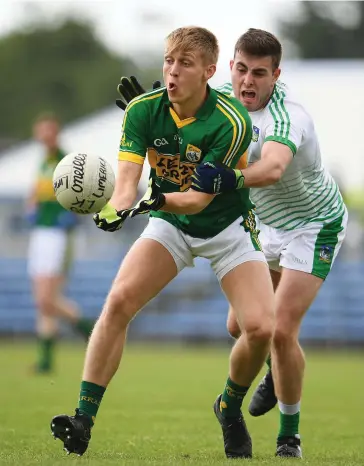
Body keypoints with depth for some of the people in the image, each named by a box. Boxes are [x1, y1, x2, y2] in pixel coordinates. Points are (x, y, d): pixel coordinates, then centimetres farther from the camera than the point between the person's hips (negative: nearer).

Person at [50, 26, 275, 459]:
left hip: (226, 226, -2)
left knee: (259, 327, -18)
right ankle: (83, 419, -19)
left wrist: (159, 200, -48)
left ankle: (230, 408, 14)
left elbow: (201, 196, -28)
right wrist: (117, 209, -47)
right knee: (118, 300, -21)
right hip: (170, 226, 2)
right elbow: (127, 179, -24)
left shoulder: (231, 122, -27)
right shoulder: (143, 109, -16)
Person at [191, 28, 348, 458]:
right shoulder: (227, 97, -11)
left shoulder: (286, 117, -35)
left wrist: (234, 178, -76)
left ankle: (289, 435, 1)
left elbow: (273, 167, -56)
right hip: (268, 225, 7)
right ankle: (277, 374, 44)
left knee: (281, 330, -16)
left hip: (313, 227, -7)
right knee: (240, 326, 10)